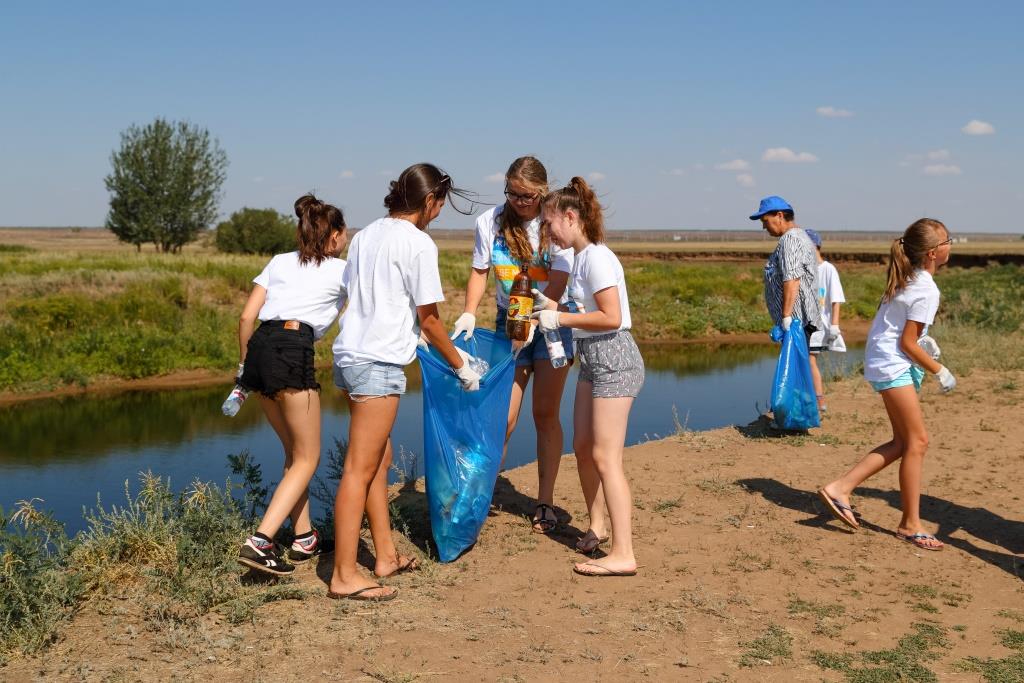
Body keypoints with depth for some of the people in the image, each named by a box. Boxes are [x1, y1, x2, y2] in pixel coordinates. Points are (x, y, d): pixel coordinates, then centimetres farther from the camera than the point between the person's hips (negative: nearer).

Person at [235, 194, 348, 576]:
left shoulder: (280, 262, 21)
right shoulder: (342, 270, 11)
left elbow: (246, 318, 13)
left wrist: (245, 364, 23)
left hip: (259, 347, 6)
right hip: (292, 352, -6)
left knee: (294, 451, 20)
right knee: (307, 459, 4)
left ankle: (305, 538, 25)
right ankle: (259, 542, -9)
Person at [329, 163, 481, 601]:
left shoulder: (365, 236, 14)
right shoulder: (418, 243, -9)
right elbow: (428, 319, -6)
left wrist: (435, 343, 27)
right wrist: (460, 367, 9)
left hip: (350, 355, 9)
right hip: (378, 364, -9)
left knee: (380, 460, 18)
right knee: (360, 470, -5)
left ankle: (386, 555, 28)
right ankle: (344, 576, 0)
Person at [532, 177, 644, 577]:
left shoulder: (597, 257, -17)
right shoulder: (582, 257, 12)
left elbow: (611, 317, -23)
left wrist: (560, 318, -15)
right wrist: (553, 308, 9)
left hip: (613, 360, -10)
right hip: (593, 361, 10)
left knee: (605, 456, -10)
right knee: (582, 447, 17)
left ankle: (623, 555, -9)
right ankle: (597, 525, 34)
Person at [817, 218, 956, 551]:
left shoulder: (907, 277, 10)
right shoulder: (926, 290, -17)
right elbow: (907, 343, -17)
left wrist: (923, 338, 14)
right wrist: (939, 371, -9)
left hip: (884, 361, 10)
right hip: (893, 365, -10)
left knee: (903, 442, 10)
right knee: (917, 441, -5)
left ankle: (840, 487, 6)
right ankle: (910, 524, 1)